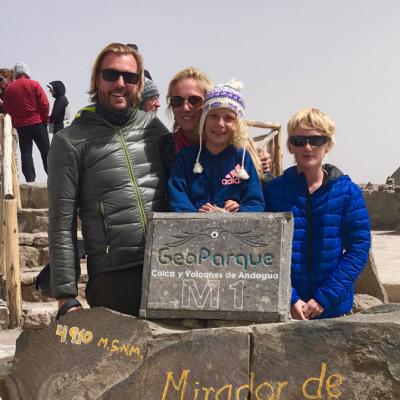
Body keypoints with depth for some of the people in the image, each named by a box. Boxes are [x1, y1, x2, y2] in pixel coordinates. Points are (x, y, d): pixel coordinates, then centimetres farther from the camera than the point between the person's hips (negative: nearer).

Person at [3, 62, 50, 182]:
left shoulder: (9, 89, 2)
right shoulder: (34, 84, -5)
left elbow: (6, 108, 3)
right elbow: (44, 103, -9)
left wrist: (15, 120, 12)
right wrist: (45, 119, 2)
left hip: (20, 125, 2)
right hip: (37, 123, -2)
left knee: (25, 152, 5)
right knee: (45, 150, 6)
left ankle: (30, 179, 1)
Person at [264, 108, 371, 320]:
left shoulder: (348, 191, -2)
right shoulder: (273, 190, -2)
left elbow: (359, 247, -5)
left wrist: (324, 297, -13)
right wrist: (290, 299, -15)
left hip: (332, 308, 0)